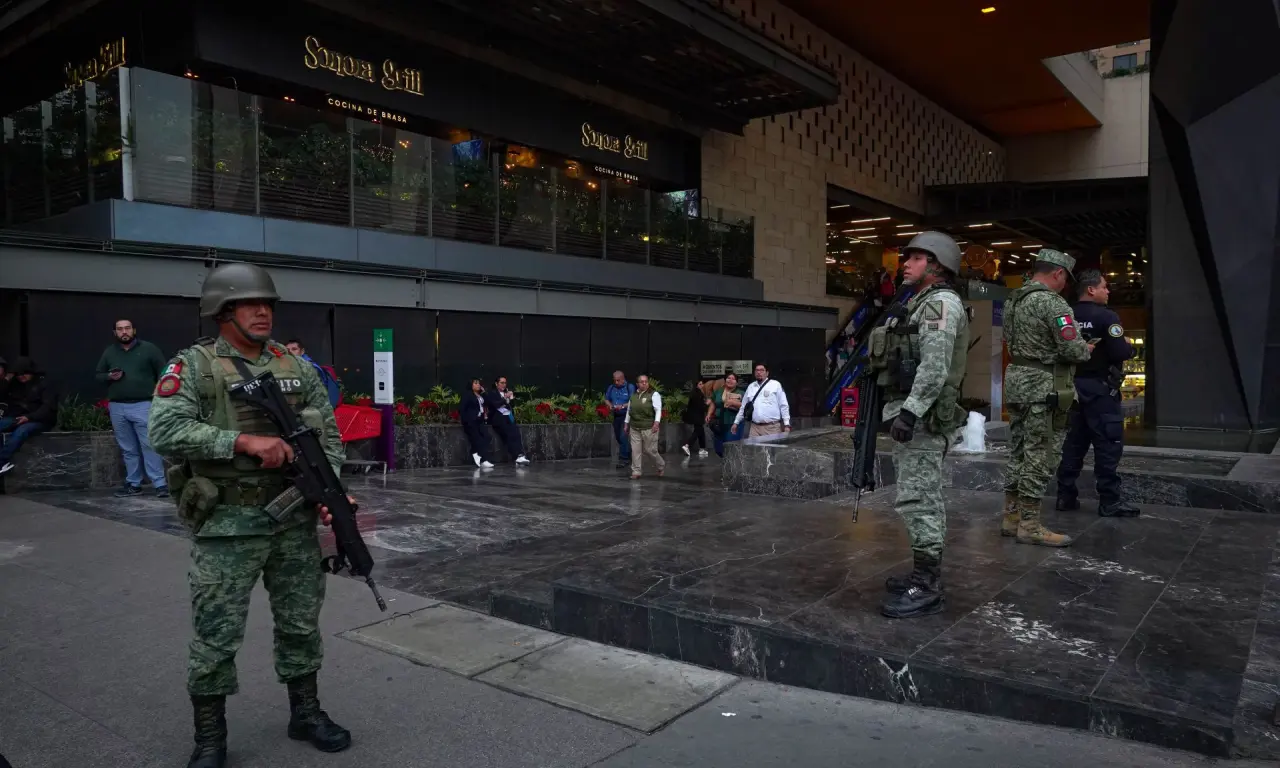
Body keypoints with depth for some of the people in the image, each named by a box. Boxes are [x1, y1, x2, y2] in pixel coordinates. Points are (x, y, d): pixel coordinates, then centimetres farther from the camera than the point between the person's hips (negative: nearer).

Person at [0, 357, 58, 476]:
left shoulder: (44, 385, 0)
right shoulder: (14, 384, 18)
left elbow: (49, 407, -11)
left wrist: (29, 417, -24)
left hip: (38, 420, -5)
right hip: (16, 418, 6)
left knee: (21, 431, -37)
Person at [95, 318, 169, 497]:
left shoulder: (149, 349, 2)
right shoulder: (109, 352, 13)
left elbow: (163, 373, 1)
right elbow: (97, 375, 20)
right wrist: (109, 377, -3)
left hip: (143, 405, -4)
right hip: (117, 407, 4)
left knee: (149, 445, -9)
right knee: (128, 449, 9)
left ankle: (159, 484, -8)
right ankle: (133, 484, 15)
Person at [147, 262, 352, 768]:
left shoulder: (296, 367, 8)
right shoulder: (193, 366, -6)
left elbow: (329, 434, 9)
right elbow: (165, 431, -19)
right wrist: (244, 441, -26)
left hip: (295, 520, 5)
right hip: (227, 525, -4)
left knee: (301, 622, 15)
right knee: (215, 635, 5)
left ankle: (305, 713, 32)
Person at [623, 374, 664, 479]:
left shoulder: (654, 394, -4)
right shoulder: (633, 396, 12)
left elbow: (658, 409, -13)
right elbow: (629, 411, 19)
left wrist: (657, 422, -25)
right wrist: (626, 424, 18)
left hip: (649, 428, -5)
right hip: (634, 428, 5)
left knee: (649, 450, 1)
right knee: (635, 450, 0)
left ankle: (662, 466, 26)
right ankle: (636, 472, 6)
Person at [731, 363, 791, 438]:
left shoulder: (776, 385, 2)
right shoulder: (751, 387, 14)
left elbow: (783, 406, 0)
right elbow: (743, 406, 22)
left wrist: (787, 424, -4)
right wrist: (736, 422, 23)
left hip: (772, 427, -4)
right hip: (754, 427, 4)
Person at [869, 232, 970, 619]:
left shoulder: (942, 302, -10)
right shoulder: (922, 305, 21)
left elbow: (935, 366, -22)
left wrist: (910, 411, -27)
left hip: (922, 417, -11)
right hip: (911, 413, 11)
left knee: (917, 500, -10)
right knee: (925, 499, 14)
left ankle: (926, 588, -6)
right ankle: (926, 574, 22)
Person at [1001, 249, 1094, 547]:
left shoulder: (1014, 299, 11)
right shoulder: (1052, 303, -16)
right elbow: (1072, 349, -18)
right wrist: (1087, 350, 3)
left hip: (1015, 379, 9)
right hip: (1043, 387, -9)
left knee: (1019, 452, 14)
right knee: (1040, 455, -3)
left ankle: (1012, 517, 19)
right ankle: (1030, 525, 1)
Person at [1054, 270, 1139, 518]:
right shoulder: (1106, 317, -12)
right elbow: (1121, 353, -18)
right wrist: (1129, 346, 1)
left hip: (1075, 386, 7)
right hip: (1100, 388, -7)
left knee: (1074, 443, 11)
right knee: (1108, 445, -2)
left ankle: (1066, 496, 13)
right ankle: (1109, 502, 0)